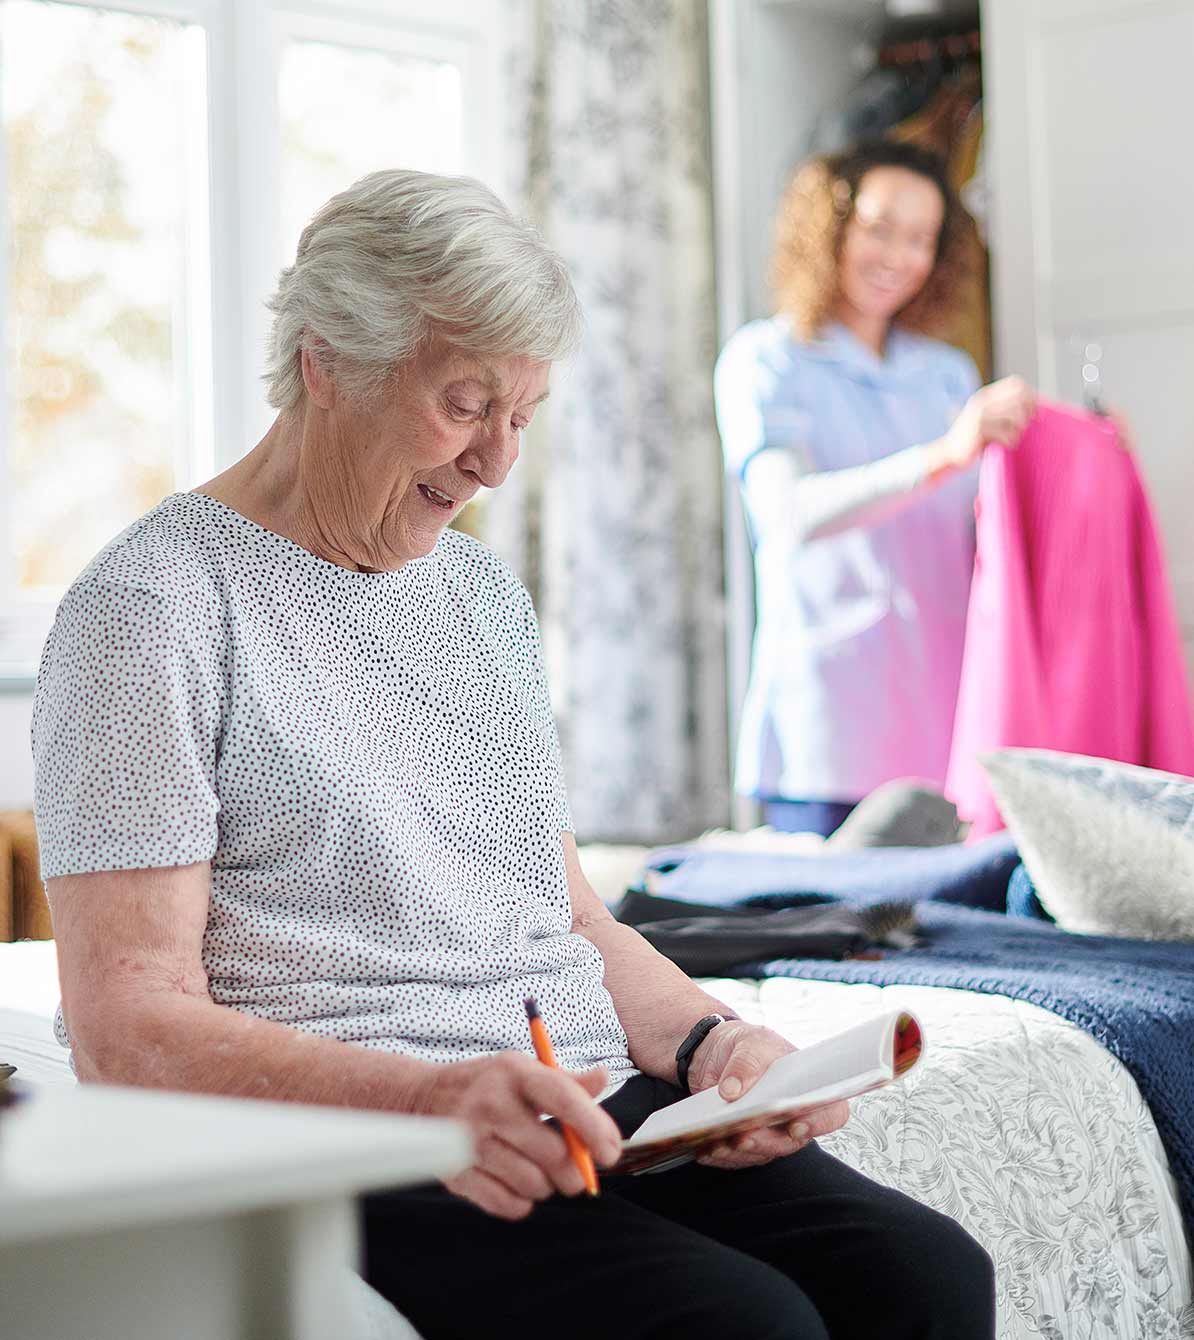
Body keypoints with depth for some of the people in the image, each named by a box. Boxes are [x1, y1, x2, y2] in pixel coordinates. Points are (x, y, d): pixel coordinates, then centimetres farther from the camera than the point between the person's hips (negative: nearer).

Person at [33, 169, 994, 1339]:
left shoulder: (483, 592, 21)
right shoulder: (152, 607, -5)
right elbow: (126, 1025, -13)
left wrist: (712, 1042, 1)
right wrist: (426, 1098, -28)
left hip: (594, 1105, 7)